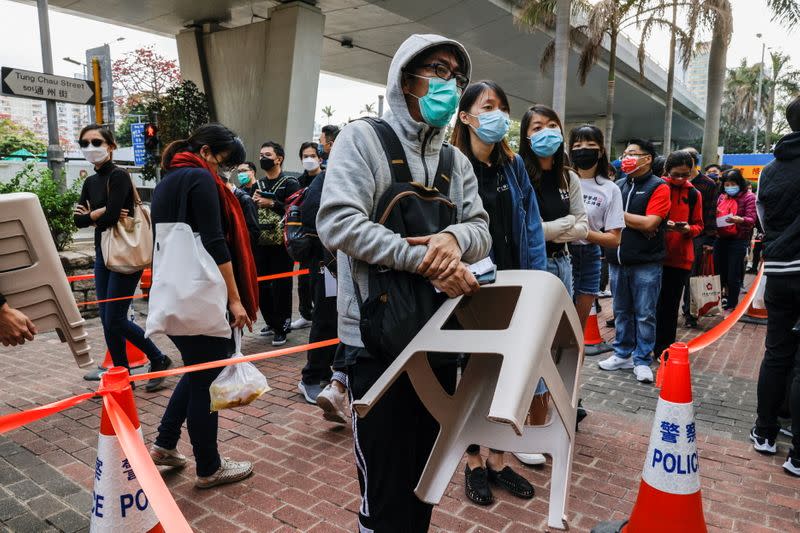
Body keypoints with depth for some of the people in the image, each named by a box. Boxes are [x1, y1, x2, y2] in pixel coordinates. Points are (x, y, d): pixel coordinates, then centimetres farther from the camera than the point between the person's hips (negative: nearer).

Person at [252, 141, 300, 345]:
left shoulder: (290, 183, -4)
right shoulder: (258, 185, 16)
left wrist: (271, 203, -16)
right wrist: (252, 201, 2)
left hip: (281, 244, -6)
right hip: (260, 244, 7)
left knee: (281, 287, -1)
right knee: (261, 286, 11)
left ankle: (282, 328, 11)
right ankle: (272, 323, 27)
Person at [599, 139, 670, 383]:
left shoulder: (658, 187, -4)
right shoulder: (618, 185, 11)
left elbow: (649, 223, -14)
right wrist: (636, 224, -3)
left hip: (646, 263, -5)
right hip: (618, 260, 5)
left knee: (645, 314, 3)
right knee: (621, 311, 13)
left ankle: (642, 360, 14)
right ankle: (623, 354, 26)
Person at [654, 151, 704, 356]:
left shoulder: (694, 194, 6)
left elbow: (698, 225, 10)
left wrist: (689, 229, -12)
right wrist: (661, 224, -17)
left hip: (680, 257, 2)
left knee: (670, 305, 8)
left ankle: (664, 349, 17)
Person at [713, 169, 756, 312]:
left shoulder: (749, 197, -4)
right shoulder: (722, 197, 12)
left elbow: (751, 220, -12)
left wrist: (739, 220, -32)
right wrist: (714, 219, -3)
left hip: (738, 241, -5)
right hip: (720, 239, 5)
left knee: (733, 276, 0)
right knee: (718, 273, 8)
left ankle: (731, 306, 11)